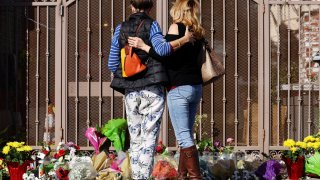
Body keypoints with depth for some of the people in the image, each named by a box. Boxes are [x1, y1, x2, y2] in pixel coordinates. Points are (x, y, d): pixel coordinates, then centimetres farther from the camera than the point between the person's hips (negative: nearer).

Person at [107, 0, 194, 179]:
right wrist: (184, 39, -10)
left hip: (131, 91, 4)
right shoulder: (151, 25, -3)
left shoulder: (121, 29, 7)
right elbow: (162, 49, -21)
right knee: (149, 138, -3)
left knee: (135, 139, 9)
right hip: (152, 89, -3)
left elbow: (112, 65, 7)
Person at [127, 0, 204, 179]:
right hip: (196, 87, 7)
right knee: (186, 135, 12)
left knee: (184, 136, -8)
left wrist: (144, 46, -15)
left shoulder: (176, 27, -7)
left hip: (179, 88, -7)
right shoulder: (199, 32, 12)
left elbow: (168, 55, -17)